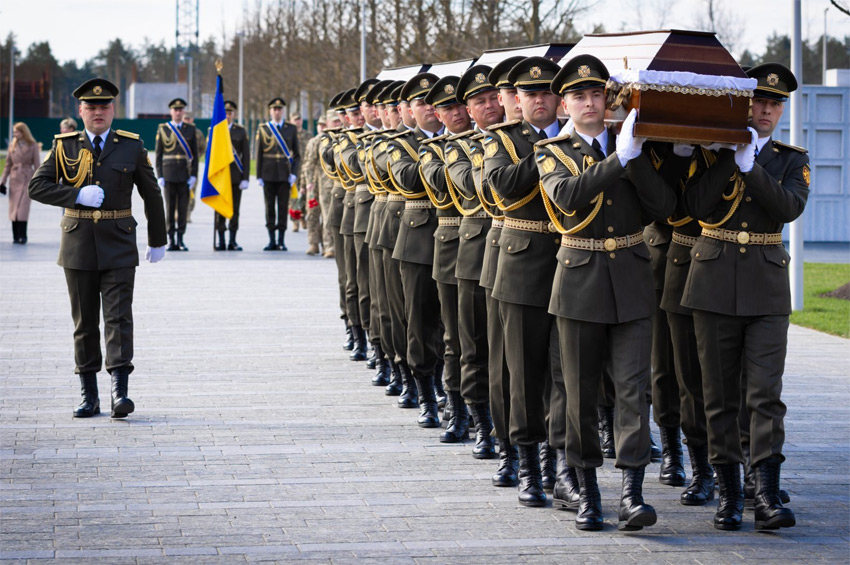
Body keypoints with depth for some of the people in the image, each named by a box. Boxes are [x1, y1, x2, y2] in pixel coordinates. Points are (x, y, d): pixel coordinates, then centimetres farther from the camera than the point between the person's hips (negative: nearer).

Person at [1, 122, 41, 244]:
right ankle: (15, 236, 6)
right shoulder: (12, 145, 9)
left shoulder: (33, 146, -1)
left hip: (27, 179, -4)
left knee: (23, 208, -11)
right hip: (14, 178, 4)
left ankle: (22, 236, -8)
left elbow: (37, 165, 0)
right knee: (13, 208, 1)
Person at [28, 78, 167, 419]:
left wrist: (158, 240, 17)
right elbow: (38, 186, -1)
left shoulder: (131, 147, 5)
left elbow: (152, 195, 13)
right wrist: (77, 195, -14)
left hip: (118, 246, -1)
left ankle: (120, 391, -16)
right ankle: (89, 397, 13)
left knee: (119, 317, -11)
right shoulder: (64, 146, 5)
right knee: (84, 322, 6)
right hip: (78, 245, 1)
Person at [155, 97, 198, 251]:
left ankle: (180, 240, 6)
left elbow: (194, 154, 6)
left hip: (185, 175, 1)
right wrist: (160, 176, -3)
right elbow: (158, 154, 4)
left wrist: (193, 175, -3)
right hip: (169, 174, -1)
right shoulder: (163, 129, 5)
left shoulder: (190, 129, 7)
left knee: (183, 207, 1)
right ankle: (171, 240, 5)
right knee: (170, 207, 1)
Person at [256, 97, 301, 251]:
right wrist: (259, 176, 1)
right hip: (268, 174, 0)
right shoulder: (263, 129, 7)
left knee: (283, 207, -1)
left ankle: (281, 241, 4)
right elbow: (258, 154, 6)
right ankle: (272, 241, 7)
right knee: (270, 207, 2)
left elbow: (297, 154, 7)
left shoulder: (291, 129, 7)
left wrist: (294, 173, -5)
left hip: (285, 174, 0)